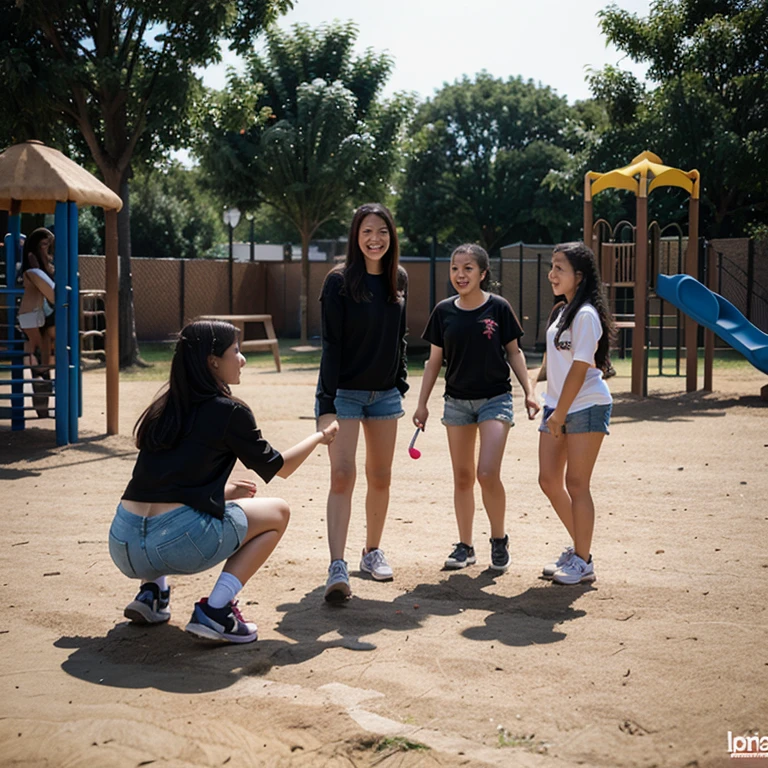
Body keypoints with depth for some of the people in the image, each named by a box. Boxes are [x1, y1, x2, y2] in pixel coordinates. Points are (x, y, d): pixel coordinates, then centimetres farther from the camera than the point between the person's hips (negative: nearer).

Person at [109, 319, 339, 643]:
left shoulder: (163, 408, 16)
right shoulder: (229, 412, -1)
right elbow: (279, 467, 12)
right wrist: (320, 436, 30)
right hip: (176, 542, -7)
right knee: (277, 512, 15)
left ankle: (152, 591, 19)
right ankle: (215, 610, 1)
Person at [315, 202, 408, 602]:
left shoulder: (398, 279, 6)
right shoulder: (339, 281, -10)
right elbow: (330, 343, -14)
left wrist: (402, 382, 12)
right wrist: (326, 400, -19)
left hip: (385, 394, 5)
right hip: (344, 392, -5)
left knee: (380, 477, 11)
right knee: (342, 475, -13)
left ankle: (373, 551, 28)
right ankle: (337, 568, -17)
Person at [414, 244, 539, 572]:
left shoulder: (498, 307, -6)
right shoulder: (444, 311, 1)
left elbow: (514, 351, 2)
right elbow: (434, 360, 8)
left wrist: (528, 391, -5)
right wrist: (422, 403, 6)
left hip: (495, 399, -3)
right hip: (457, 400, 3)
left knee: (487, 474, -15)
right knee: (462, 478, 8)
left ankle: (499, 539, 8)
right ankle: (465, 547, 21)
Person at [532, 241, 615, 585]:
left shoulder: (586, 315, -15)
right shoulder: (561, 311, 13)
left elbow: (579, 369, -18)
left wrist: (560, 413, -16)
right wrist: (552, 410, 16)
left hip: (586, 407, -9)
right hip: (557, 407, 9)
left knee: (576, 483, -5)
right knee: (549, 480, 8)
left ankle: (582, 563, 5)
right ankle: (578, 547, 25)